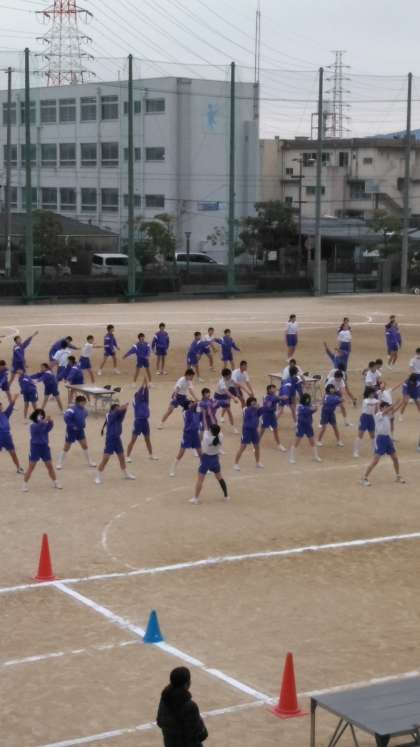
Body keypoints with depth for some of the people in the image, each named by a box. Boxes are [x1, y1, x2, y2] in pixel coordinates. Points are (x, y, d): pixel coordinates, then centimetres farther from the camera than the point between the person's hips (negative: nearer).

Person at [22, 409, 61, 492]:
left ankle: (55, 482, 23)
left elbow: (48, 428, -20)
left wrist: (50, 422, -38)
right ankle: (25, 484, 4)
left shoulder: (45, 424, 3)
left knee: (50, 466, 11)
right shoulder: (33, 426, -10)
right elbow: (39, 427, -32)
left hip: (45, 447, 4)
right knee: (31, 467, -3)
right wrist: (44, 421, -45)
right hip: (35, 447, -4)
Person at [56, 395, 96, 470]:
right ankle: (60, 463, 19)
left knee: (85, 445, 10)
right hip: (71, 431, -6)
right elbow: (66, 418, -35)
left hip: (80, 430, 6)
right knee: (66, 447, 5)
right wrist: (72, 426, -27)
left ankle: (89, 462, 25)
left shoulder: (83, 409, -2)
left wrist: (83, 424, 8)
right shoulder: (72, 409, -26)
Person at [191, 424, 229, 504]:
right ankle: (226, 496, 28)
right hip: (215, 458, 4)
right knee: (220, 477, 21)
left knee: (200, 479, 2)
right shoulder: (220, 437, -18)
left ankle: (196, 498, 4)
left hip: (206, 458, -4)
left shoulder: (206, 437, -28)